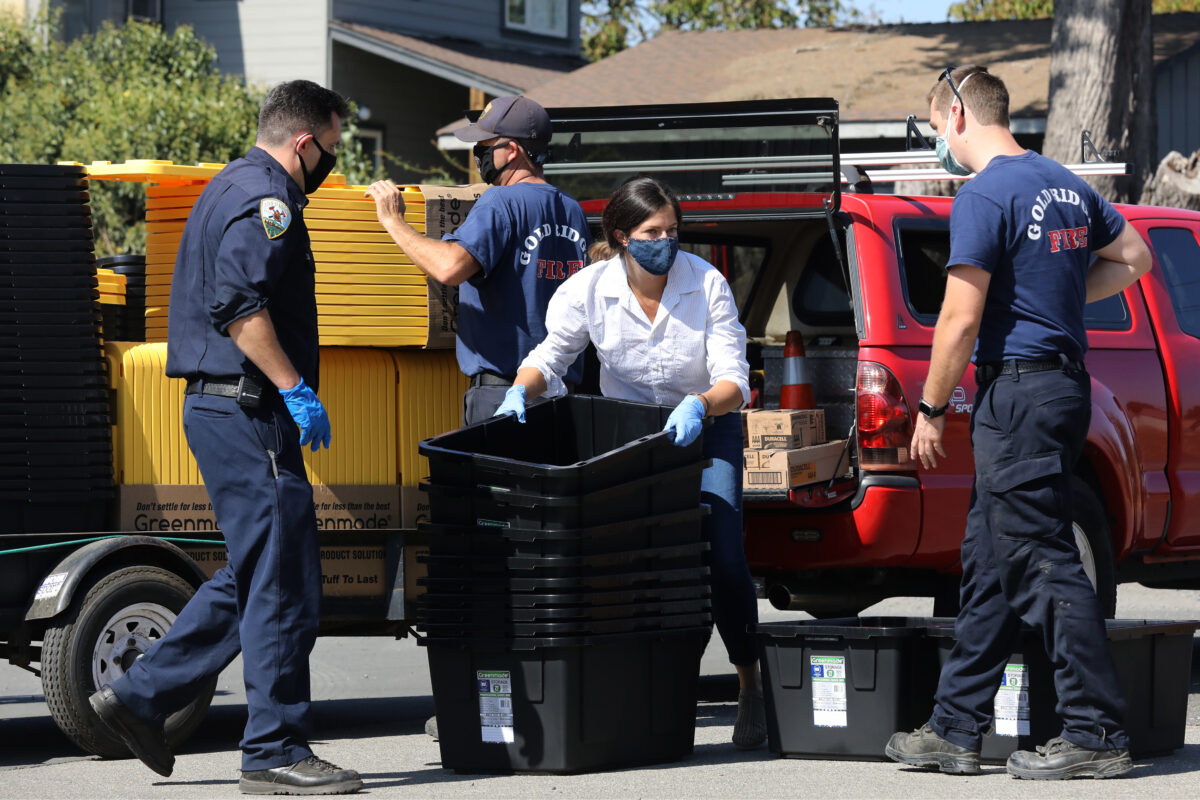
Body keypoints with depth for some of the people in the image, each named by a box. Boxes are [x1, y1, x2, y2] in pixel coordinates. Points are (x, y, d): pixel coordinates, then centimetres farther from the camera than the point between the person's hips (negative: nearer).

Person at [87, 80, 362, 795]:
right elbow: (240, 306, -24)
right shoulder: (266, 199, -12)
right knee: (283, 583, -6)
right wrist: (296, 389, -22)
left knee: (253, 577, 16)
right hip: (249, 414, -11)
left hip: (216, 407, 11)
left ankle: (141, 696, 15)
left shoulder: (229, 188, 21)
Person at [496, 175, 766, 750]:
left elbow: (734, 380, -19)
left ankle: (752, 686, -1)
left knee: (722, 558, -18)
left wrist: (700, 404, -41)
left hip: (705, 430, -2)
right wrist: (521, 390, -24)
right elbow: (551, 357, -2)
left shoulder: (707, 285, -17)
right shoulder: (589, 289, -14)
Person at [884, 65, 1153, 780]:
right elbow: (1134, 257, 26)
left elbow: (961, 320, -16)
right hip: (1066, 380, 9)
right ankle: (956, 730, 16)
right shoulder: (1066, 185, 13)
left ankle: (1098, 735, -7)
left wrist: (932, 410, -6)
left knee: (1044, 566, -7)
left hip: (1017, 391, -9)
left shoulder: (984, 198, -14)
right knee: (991, 564, 12)